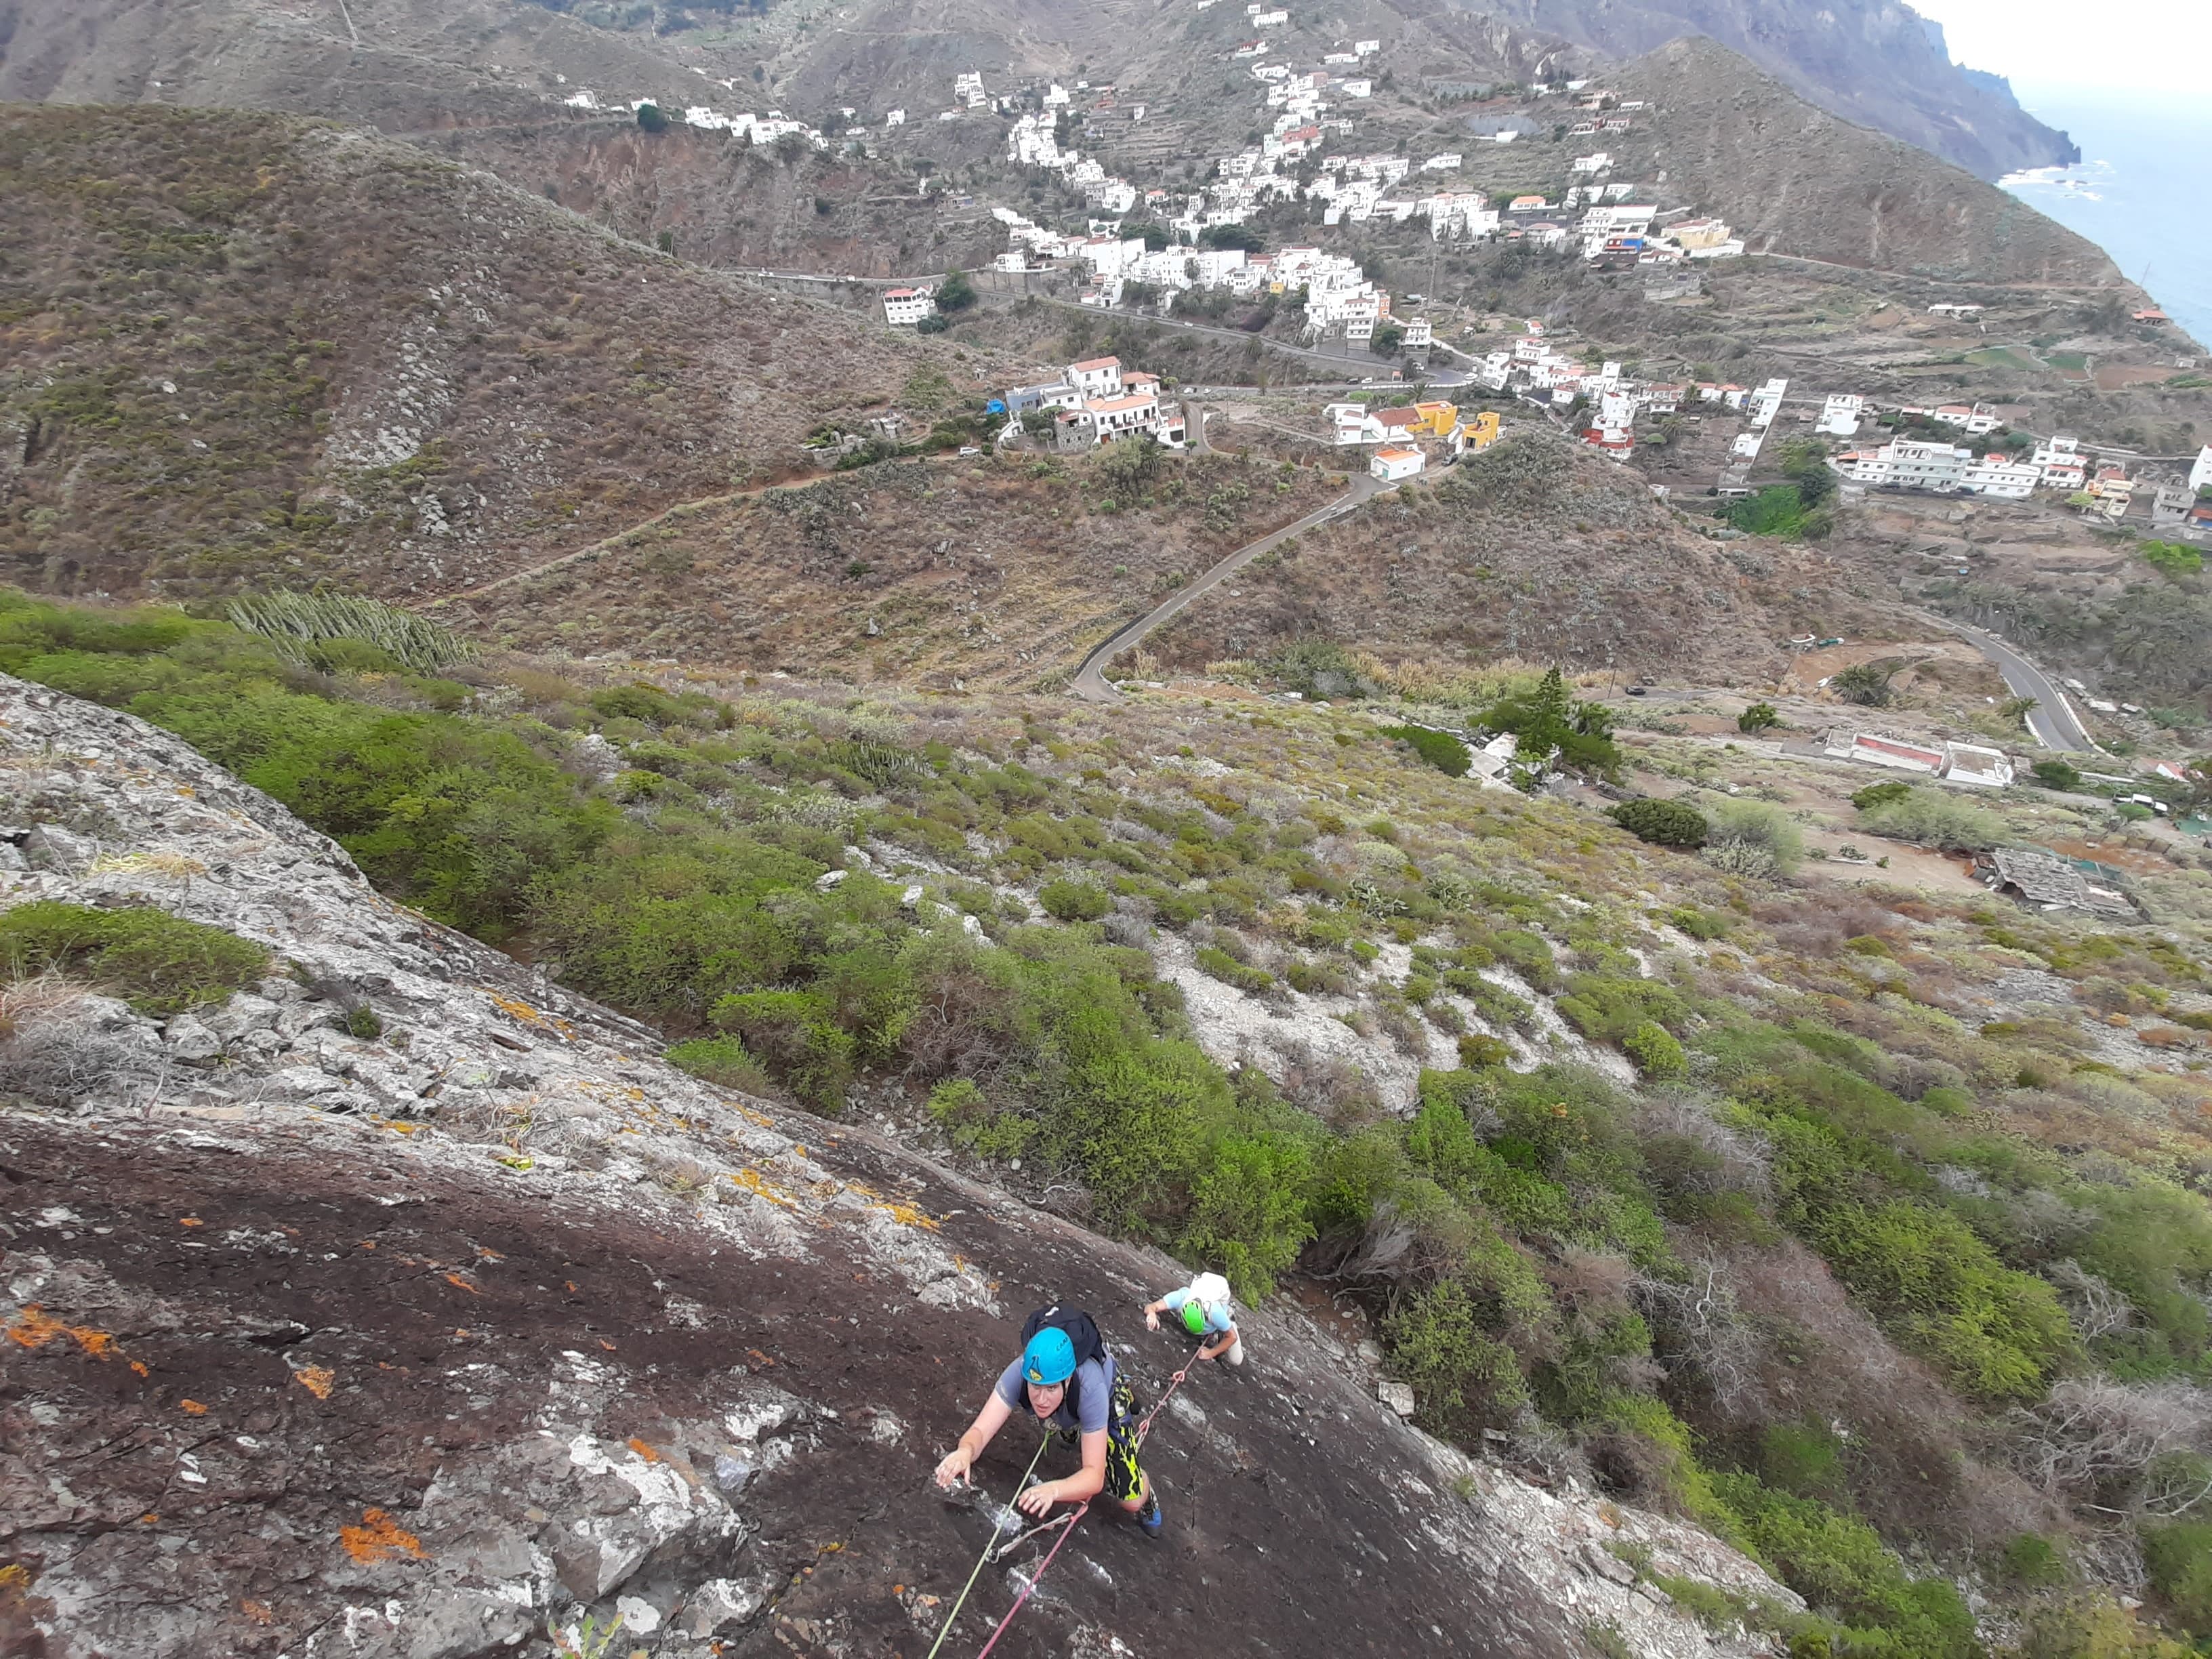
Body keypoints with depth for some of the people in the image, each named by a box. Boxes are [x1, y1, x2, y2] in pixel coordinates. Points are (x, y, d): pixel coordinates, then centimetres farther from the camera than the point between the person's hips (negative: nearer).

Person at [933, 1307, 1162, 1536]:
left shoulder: (1090, 1388, -45)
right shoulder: (1019, 1374, -39)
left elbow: (1094, 1476, -42)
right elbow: (980, 1430, -42)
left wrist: (1053, 1490, -60)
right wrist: (966, 1451, -65)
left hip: (1109, 1400, -3)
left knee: (1131, 1501, -7)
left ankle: (1144, 1495, 26)